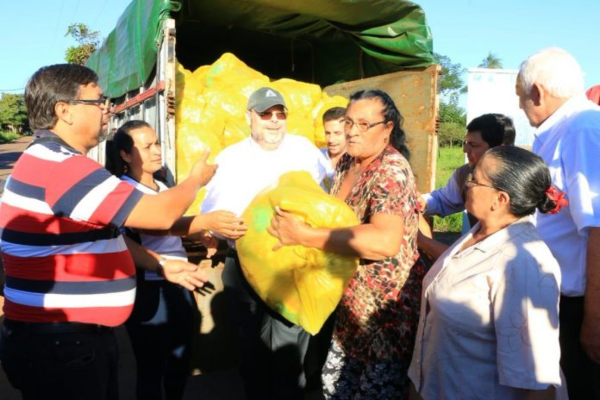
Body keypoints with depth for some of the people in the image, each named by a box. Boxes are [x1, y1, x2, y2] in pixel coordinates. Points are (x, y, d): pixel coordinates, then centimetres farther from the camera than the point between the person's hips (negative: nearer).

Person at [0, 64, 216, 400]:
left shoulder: (53, 162, 12)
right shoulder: (61, 167, -23)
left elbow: (107, 235, 17)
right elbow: (160, 214, -21)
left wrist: (161, 265, 11)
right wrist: (196, 180, -2)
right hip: (59, 344, -10)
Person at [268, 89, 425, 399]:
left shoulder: (391, 170, -22)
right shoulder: (346, 162, 3)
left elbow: (386, 241, -38)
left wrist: (304, 235, -36)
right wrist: (299, 212, 0)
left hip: (387, 307, -8)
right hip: (353, 300, 8)